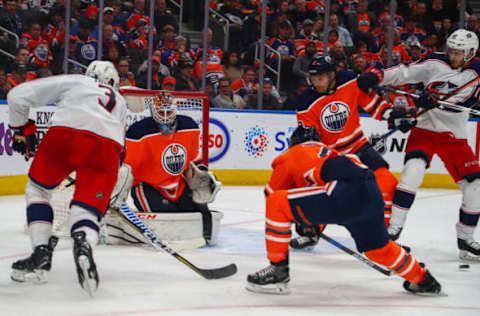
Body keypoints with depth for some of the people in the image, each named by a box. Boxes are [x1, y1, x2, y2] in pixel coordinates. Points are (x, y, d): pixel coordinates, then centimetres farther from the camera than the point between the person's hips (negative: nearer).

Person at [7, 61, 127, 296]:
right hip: (108, 145, 2)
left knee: (38, 188, 22)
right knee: (87, 208, 5)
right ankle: (84, 244, -29)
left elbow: (18, 96, 23)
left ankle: (41, 253, 10)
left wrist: (22, 129, 35)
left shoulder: (72, 81, 29)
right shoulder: (120, 102, 40)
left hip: (64, 133, -2)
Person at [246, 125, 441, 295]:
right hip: (373, 194, 7)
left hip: (344, 192, -7)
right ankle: (423, 280, 46)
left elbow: (271, 193, 28)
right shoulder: (331, 151, 41)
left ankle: (278, 270, 6)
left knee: (277, 204, 4)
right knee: (377, 247, 32)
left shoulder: (291, 155, 24)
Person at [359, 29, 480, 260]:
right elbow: (406, 73, -1)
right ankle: (394, 227, -23)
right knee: (414, 168, -27)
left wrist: (436, 100, -37)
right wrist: (377, 77, -16)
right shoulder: (436, 63, -1)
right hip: (425, 130, -1)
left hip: (454, 137, 1)